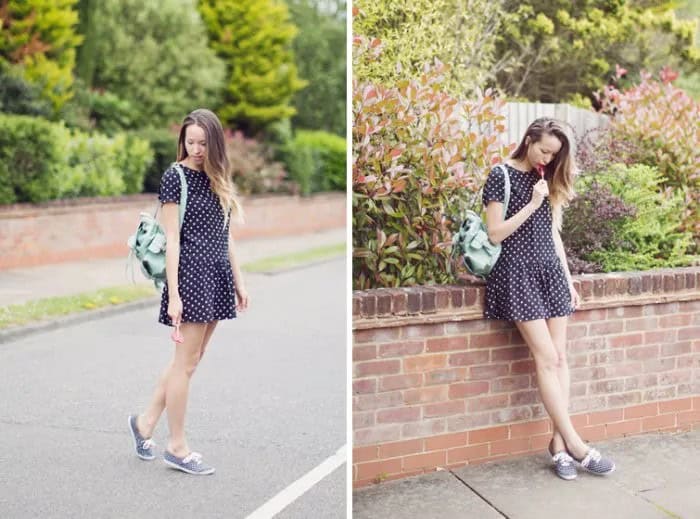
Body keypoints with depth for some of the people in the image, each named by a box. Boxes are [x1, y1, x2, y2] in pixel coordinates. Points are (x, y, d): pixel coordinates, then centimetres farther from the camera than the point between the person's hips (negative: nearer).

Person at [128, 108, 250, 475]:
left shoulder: (216, 178, 12)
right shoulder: (175, 176, -8)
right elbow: (171, 238, -12)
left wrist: (238, 281, 15)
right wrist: (173, 295, -15)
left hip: (217, 276, 7)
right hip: (190, 274, -7)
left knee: (188, 361, 12)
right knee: (186, 363, 0)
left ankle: (146, 422, 27)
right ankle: (177, 448, 10)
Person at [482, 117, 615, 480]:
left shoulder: (548, 179, 14)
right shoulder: (502, 176, -6)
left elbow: (552, 233, 17)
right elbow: (495, 234, -11)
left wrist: (569, 279, 14)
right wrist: (532, 204, -14)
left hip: (550, 270, 7)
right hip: (519, 272, -6)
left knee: (559, 357, 0)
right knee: (547, 358, -9)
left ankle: (559, 443, 3)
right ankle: (574, 444, -6)